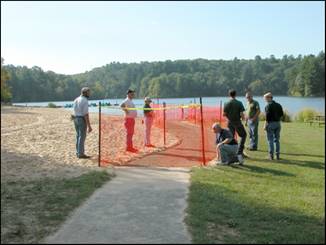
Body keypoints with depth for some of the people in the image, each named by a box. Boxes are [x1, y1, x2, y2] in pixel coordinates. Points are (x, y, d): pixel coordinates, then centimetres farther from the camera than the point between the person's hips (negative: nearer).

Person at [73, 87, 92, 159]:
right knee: (82, 137, -4)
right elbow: (86, 114, -20)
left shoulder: (76, 100, 11)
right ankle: (81, 154, -1)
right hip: (82, 120, -9)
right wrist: (89, 126, -18)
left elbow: (75, 112, 15)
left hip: (76, 119, 9)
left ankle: (78, 152, 19)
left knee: (78, 136, 15)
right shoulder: (85, 101, -16)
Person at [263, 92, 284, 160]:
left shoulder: (268, 106, -11)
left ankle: (271, 155, 0)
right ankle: (277, 155, 13)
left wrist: (265, 125, -12)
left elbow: (267, 116, -16)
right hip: (278, 123, 6)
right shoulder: (278, 105, 10)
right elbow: (281, 115, 12)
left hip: (271, 123, -6)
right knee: (277, 140, 12)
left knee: (270, 140, 0)